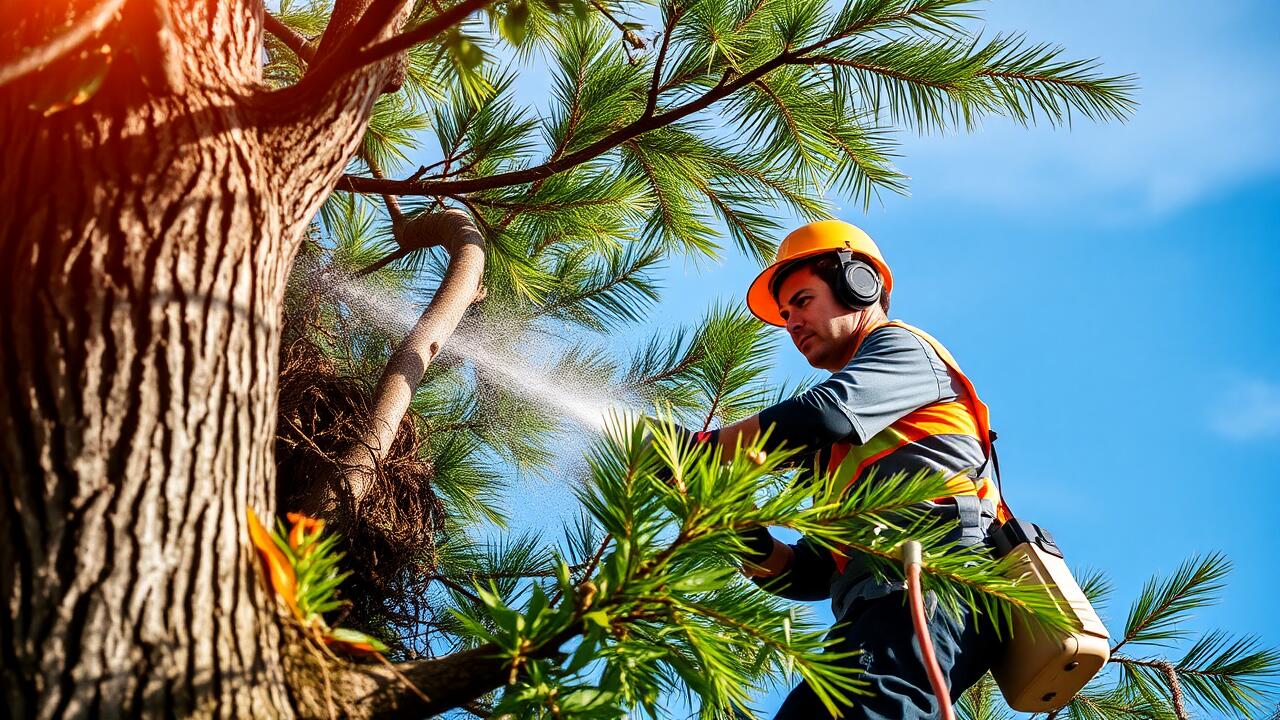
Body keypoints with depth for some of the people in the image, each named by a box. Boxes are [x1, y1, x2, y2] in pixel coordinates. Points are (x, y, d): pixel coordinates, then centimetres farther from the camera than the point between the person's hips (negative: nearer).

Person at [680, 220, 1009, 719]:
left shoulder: (902, 346, 17)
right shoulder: (839, 454, 40)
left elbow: (823, 415, -7)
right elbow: (811, 574, 33)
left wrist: (703, 449, 0)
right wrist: (755, 549, 12)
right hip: (875, 603, 8)